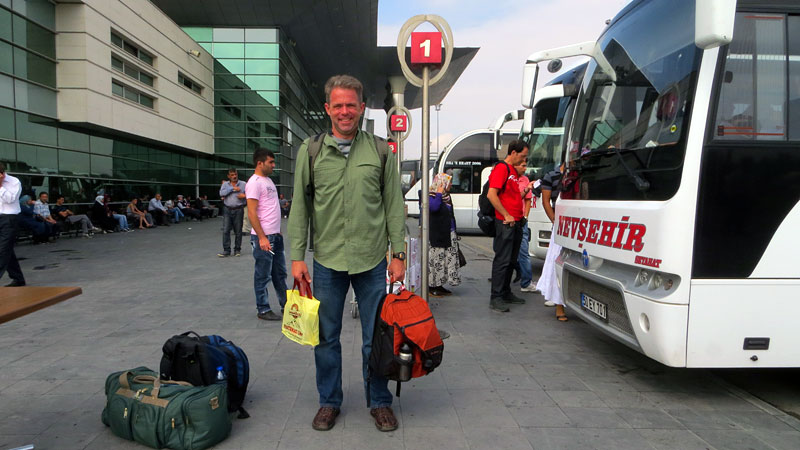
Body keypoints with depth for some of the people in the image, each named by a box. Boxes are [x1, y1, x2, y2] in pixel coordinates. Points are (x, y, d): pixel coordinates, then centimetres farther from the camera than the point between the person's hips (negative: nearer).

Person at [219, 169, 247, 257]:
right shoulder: (225, 184, 10)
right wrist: (232, 188, -11)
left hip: (238, 210, -1)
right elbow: (221, 193, -8)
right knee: (225, 230, -3)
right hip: (227, 210, 1)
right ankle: (226, 250, 2)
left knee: (238, 231, 4)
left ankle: (237, 250, 15)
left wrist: (244, 196, -17)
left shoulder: (243, 184, 5)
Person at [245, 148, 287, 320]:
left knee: (280, 273, 16)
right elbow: (252, 213, -19)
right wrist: (262, 238, -23)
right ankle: (263, 310, 12)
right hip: (263, 236, -9)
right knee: (263, 275, 1)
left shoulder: (268, 180, 15)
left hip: (275, 235, 9)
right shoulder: (254, 182, -14)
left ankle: (285, 305, 26)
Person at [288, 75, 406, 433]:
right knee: (325, 337, 11)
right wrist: (297, 257, 0)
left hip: (372, 261, 0)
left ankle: (379, 402, 28)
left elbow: (394, 205, 5)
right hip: (326, 261, 1)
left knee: (376, 337, 9)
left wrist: (398, 255, 0)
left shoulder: (380, 151, 3)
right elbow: (299, 207, 4)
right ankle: (329, 402, 30)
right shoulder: (310, 151, 4)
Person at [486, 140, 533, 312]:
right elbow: (491, 195, -20)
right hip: (505, 223, -10)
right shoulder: (501, 168, -11)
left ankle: (506, 293, 25)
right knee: (502, 260, -7)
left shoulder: (513, 170, 19)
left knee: (511, 260, 15)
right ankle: (496, 298, -3)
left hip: (516, 222, 10)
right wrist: (507, 216, -19)